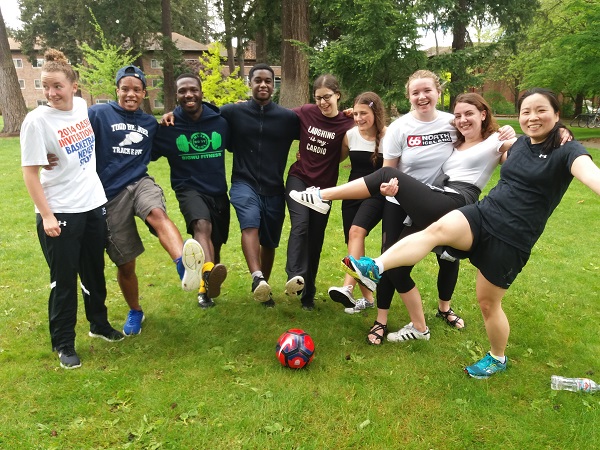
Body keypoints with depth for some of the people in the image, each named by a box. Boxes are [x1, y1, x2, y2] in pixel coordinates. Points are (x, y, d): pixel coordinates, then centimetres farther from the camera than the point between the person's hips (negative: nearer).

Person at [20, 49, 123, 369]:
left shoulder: (82, 106, 1)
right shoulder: (37, 120, -14)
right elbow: (29, 172, -12)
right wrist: (46, 216, -17)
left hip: (94, 205, 5)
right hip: (60, 214, -5)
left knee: (95, 272, 18)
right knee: (64, 280, 5)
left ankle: (99, 324, 38)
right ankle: (63, 344, 21)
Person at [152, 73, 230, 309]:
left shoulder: (220, 121, -1)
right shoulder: (169, 127, -6)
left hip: (218, 191, 4)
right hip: (189, 189, -3)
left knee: (215, 245, 15)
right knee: (201, 224, -36)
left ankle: (205, 288, 38)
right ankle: (209, 273, -59)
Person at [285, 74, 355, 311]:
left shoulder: (346, 124, -10)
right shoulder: (305, 113, -5)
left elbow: (341, 157, -1)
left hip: (324, 186, 0)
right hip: (298, 178, 1)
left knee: (315, 238, 5)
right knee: (300, 225, -24)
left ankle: (308, 293, 17)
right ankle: (295, 278, -28)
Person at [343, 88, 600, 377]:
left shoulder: (566, 151, -9)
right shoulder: (521, 143, 11)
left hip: (511, 239, -4)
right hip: (482, 214, 5)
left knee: (488, 303, 7)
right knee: (437, 229, -28)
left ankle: (497, 358, 34)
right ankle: (375, 268, -37)